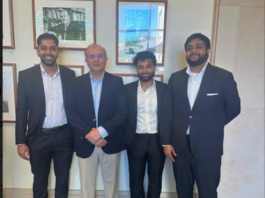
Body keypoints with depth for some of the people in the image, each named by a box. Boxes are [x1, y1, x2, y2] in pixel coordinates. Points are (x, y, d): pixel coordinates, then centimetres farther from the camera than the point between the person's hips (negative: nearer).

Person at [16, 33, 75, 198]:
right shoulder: (26, 75, -3)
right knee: (40, 181, 18)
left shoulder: (69, 74, 1)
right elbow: (21, 111, -3)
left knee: (63, 179, 18)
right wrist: (21, 142, -6)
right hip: (39, 138, -1)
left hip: (64, 136, 1)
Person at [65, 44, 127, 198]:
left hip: (111, 143, 0)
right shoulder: (76, 83, 2)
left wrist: (101, 131, -18)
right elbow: (71, 113, -5)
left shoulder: (117, 82, -1)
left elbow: (122, 112, -7)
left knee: (111, 183, 16)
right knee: (86, 185, 16)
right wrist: (89, 134, -15)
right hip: (85, 143, 1)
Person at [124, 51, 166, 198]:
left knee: (155, 180, 17)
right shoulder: (128, 89, -1)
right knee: (135, 180, 15)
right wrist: (126, 140, -2)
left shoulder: (165, 89, -2)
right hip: (136, 141, 0)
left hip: (157, 140, 0)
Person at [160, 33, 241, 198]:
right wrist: (166, 142, -1)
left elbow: (233, 108, 2)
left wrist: (211, 128, 5)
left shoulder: (223, 77, -6)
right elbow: (167, 111, 2)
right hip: (179, 146, 3)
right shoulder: (176, 78, 3)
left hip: (208, 147, -2)